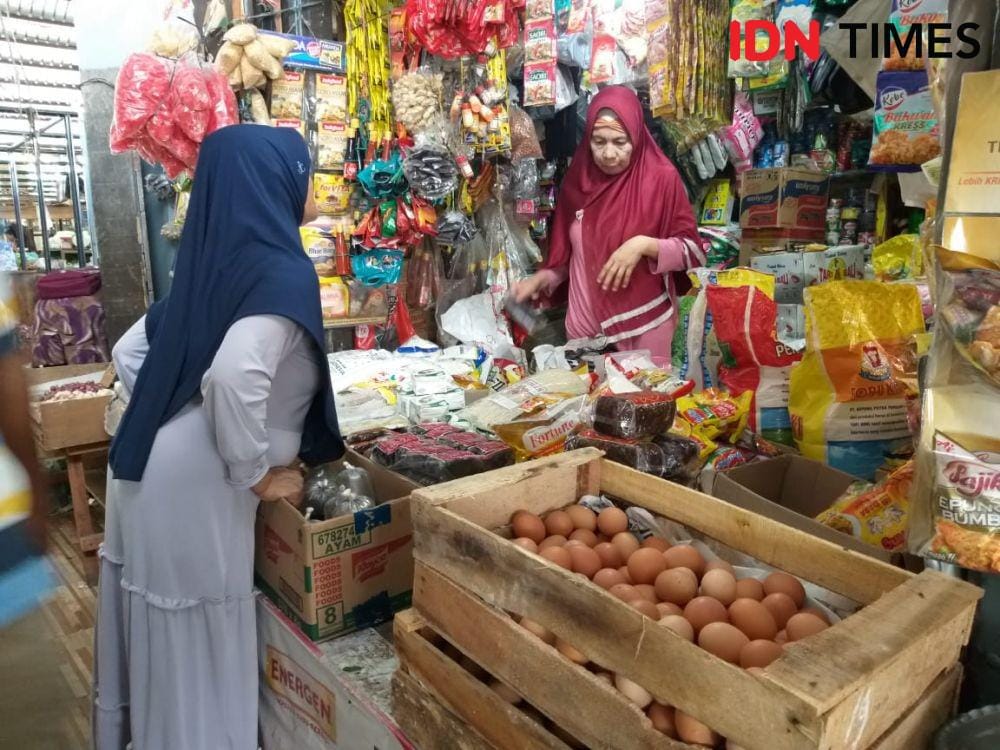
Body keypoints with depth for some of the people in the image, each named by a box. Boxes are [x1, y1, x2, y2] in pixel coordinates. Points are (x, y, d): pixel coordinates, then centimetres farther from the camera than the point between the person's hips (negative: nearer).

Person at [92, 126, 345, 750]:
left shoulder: (212, 264, 9)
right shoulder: (282, 272, -15)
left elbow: (130, 352, 16)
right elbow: (235, 375, -31)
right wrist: (258, 475, -17)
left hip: (151, 469, 8)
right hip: (194, 486, -8)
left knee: (155, 639, 24)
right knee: (197, 646, 10)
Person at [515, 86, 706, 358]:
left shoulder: (661, 178, -8)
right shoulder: (578, 180, 3)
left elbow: (692, 251, -6)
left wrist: (644, 245, -20)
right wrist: (544, 277, -5)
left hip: (646, 322, -3)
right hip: (585, 321, 3)